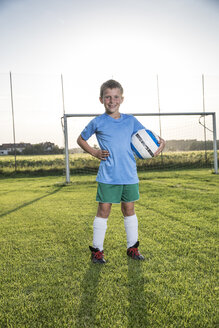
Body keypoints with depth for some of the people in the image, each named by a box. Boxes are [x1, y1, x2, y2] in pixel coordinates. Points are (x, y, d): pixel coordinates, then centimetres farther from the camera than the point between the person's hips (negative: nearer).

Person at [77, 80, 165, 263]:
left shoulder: (130, 121, 6)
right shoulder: (98, 122, 1)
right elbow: (81, 140, 13)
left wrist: (160, 142, -5)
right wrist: (94, 153, -1)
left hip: (129, 175, 3)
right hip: (108, 177, -2)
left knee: (129, 209, 12)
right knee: (104, 210, 2)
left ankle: (133, 247, 26)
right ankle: (97, 250, 15)